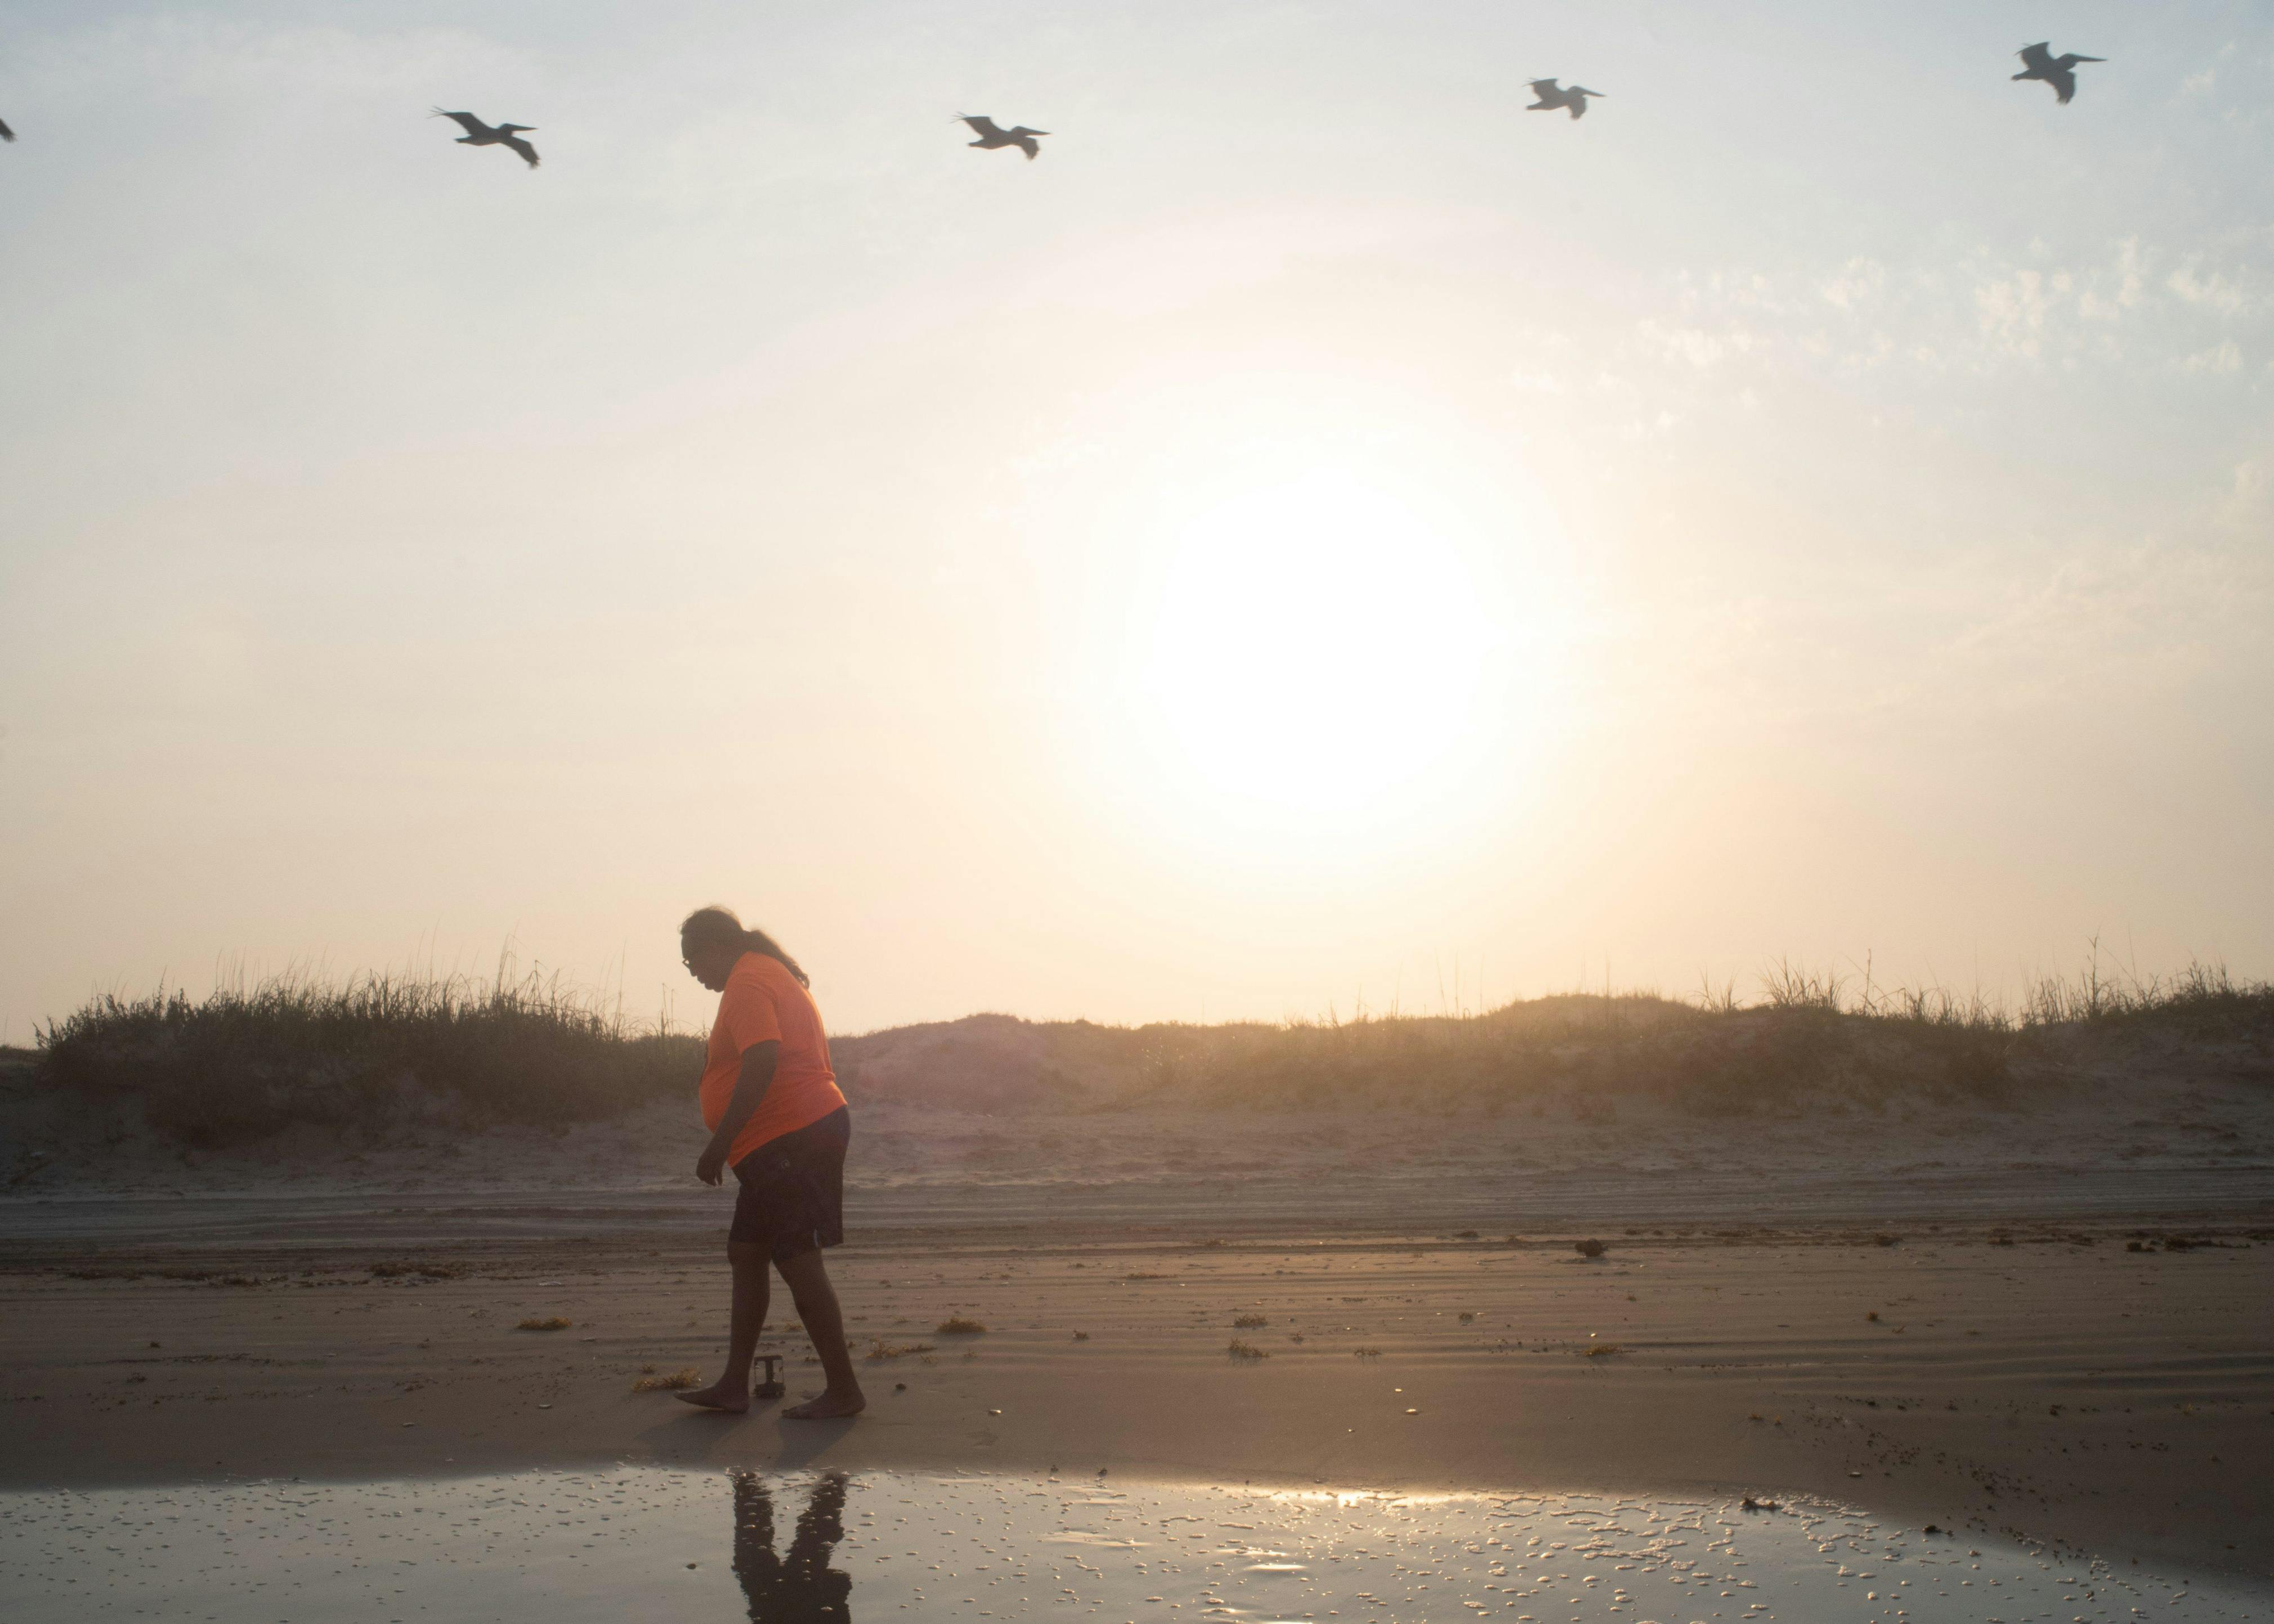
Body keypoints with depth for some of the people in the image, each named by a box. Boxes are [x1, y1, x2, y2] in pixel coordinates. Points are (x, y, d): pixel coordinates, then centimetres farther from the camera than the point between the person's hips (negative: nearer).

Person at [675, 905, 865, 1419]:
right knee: (746, 1253, 13)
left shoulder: (746, 983, -12)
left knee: (796, 1260, -7)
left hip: (788, 1139, -11)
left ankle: (843, 1390, -2)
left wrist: (718, 1146, -22)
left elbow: (761, 1064, -25)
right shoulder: (773, 975, 21)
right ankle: (734, 1385, 16)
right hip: (811, 1128, 11)